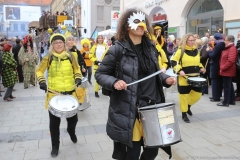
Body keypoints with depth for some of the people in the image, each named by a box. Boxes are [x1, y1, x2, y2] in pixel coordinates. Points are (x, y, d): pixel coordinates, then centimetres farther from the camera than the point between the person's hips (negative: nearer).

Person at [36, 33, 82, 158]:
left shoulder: (70, 57, 0)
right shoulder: (48, 58, -4)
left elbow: (77, 69, 13)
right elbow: (39, 71, 7)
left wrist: (78, 78, -5)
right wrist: (42, 82, -9)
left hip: (69, 93, 1)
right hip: (53, 94, -1)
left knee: (73, 118, 13)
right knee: (54, 122, 7)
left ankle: (71, 131, 49)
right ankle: (55, 146, 26)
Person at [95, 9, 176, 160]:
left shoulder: (151, 47, 9)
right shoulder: (118, 49, -8)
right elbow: (100, 74, -4)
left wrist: (165, 79, 1)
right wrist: (114, 82, -22)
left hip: (152, 107, 6)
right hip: (129, 110, -5)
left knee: (153, 148, 14)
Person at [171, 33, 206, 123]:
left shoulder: (196, 50, 10)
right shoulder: (181, 50, -9)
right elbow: (173, 62, -11)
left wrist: (201, 68, 6)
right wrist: (179, 70, -21)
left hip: (195, 77, 6)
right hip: (184, 78, -6)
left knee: (198, 94, 9)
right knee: (184, 96, 0)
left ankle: (188, 106, 35)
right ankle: (184, 114, 15)